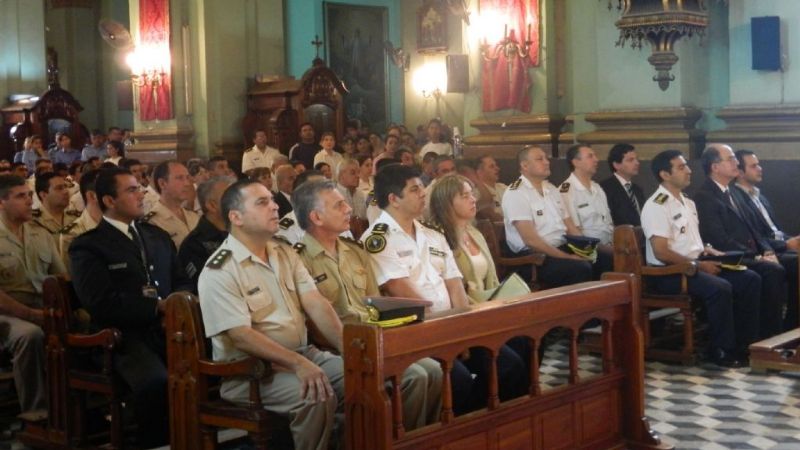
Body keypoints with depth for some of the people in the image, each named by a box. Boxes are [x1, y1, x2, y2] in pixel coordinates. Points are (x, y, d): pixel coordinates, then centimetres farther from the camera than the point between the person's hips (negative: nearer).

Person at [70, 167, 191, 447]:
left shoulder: (158, 236, 23)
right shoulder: (87, 246, 3)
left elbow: (182, 283, 20)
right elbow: (103, 303, -9)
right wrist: (157, 306, -10)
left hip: (168, 328, 5)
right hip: (123, 336, -5)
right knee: (155, 381, -36)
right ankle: (155, 443, -14)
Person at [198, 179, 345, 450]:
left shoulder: (285, 254, 11)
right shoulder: (219, 271, -11)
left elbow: (316, 305, 1)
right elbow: (241, 336, -20)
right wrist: (298, 364, -30)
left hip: (303, 355, 7)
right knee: (317, 396, -30)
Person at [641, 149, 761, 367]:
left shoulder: (688, 203, 17)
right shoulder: (656, 206, -13)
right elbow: (661, 253, -19)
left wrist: (709, 252, 4)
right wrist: (699, 265, -18)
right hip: (668, 273, -9)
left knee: (750, 279, -4)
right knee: (720, 288, -31)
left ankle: (744, 343, 2)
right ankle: (722, 351, -17)